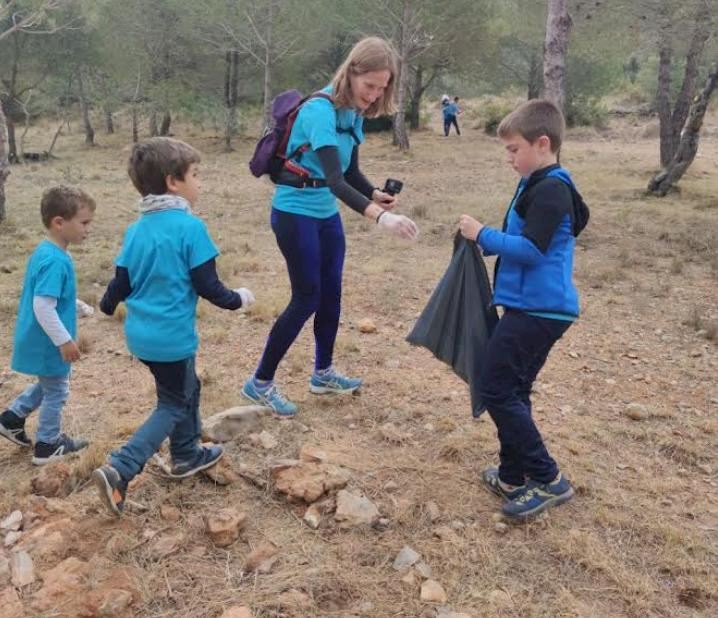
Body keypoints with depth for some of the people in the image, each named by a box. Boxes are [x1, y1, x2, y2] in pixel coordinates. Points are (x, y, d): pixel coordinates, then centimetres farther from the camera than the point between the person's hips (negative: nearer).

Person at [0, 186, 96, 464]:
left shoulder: (43, 252, 4)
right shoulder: (56, 261, -27)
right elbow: (43, 308, -31)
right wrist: (64, 341, -23)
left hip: (39, 340, 9)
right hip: (48, 343, -9)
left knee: (48, 385, 28)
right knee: (56, 391, 9)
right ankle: (47, 446, 24)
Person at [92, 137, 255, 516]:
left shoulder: (136, 230, 4)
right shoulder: (190, 226, -17)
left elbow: (121, 283, 8)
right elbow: (207, 286, -15)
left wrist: (108, 306, 30)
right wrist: (238, 299, 3)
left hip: (140, 334, 8)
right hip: (172, 336, -7)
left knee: (185, 389, 26)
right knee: (173, 406, 8)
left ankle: (187, 455, 41)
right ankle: (119, 470, -4)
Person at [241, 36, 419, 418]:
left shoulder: (353, 114, 1)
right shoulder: (320, 111, -25)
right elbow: (334, 179, -36)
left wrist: (376, 194, -11)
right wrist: (377, 217, -47)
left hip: (327, 214, 8)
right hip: (295, 213, -8)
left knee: (331, 293, 13)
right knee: (307, 298, -4)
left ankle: (323, 374, 30)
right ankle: (260, 383, 9)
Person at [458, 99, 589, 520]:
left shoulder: (549, 190, -15)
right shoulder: (544, 186, 17)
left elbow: (532, 249, -23)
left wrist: (483, 235, -14)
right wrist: (488, 240, 12)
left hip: (536, 310, -11)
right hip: (537, 307, 11)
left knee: (497, 389, -7)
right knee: (512, 391, 15)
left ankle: (548, 479, 0)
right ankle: (514, 477, 24)